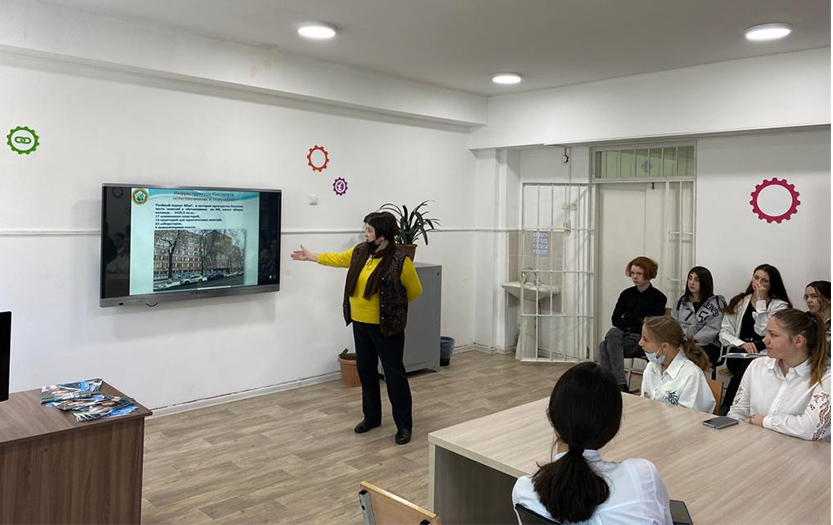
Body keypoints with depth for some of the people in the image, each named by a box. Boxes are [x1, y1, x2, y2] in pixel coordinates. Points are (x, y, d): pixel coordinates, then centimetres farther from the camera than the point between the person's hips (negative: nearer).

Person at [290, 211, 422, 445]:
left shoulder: (400, 261, -18)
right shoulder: (360, 251, 2)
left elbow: (415, 290, -6)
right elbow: (338, 259, 20)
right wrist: (310, 256, 23)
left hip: (386, 326, -7)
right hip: (360, 323, 7)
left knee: (393, 373, 0)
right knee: (365, 370, 15)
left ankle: (404, 424, 11)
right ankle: (371, 416, 31)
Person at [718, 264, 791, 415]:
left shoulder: (780, 306, 7)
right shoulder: (739, 302, 15)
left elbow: (763, 331, -11)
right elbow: (724, 334, 8)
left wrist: (761, 301, -7)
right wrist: (742, 344, -12)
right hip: (739, 354, 2)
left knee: (749, 364, -36)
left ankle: (725, 409, -30)